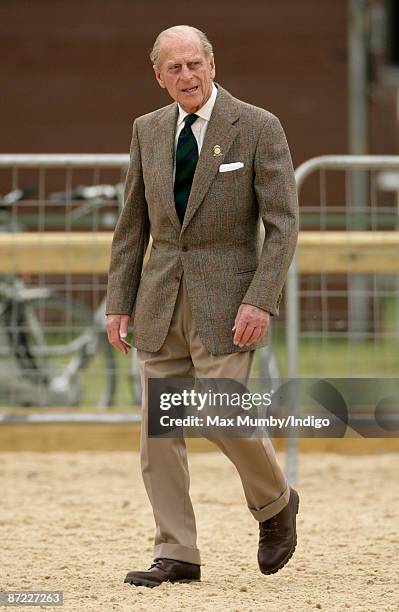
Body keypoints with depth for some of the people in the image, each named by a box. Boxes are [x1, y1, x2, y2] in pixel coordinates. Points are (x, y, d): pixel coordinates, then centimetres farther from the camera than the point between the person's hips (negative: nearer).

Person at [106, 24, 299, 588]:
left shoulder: (258, 128, -6)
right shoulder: (148, 130, 8)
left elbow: (283, 223, -9)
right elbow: (133, 223, 14)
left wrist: (261, 300, -18)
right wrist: (119, 302, 8)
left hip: (226, 302, -5)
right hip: (161, 301, 5)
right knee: (159, 426, 0)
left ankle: (275, 504, 18)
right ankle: (176, 555, 6)